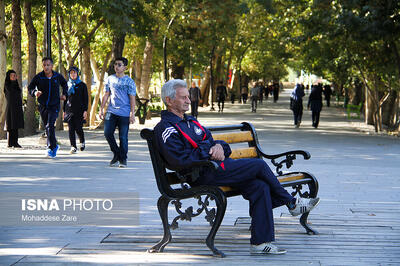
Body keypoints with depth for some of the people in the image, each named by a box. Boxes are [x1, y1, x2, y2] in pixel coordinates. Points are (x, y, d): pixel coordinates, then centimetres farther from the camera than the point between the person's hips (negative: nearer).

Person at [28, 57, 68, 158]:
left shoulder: (58, 76, -1)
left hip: (54, 105, -2)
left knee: (50, 126, -20)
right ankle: (54, 145, 33)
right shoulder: (38, 77, -5)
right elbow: (30, 88, -3)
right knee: (47, 128, 13)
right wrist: (35, 92, -25)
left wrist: (64, 94, 6)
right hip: (43, 106, 2)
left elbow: (64, 84, 19)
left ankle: (51, 148, -20)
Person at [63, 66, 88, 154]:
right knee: (71, 129, -4)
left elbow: (85, 98, 1)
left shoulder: (82, 85, 3)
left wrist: (85, 110, -7)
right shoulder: (67, 85, 12)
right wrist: (64, 111, 12)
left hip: (79, 110, -3)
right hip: (69, 110, 3)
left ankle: (82, 142, 23)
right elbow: (65, 98, 17)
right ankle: (73, 147, -1)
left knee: (78, 128, -5)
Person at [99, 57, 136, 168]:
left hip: (124, 113, -3)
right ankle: (116, 154, 14)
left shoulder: (129, 82, 0)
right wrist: (101, 109, 11)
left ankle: (123, 159, 11)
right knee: (107, 133, -5)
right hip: (111, 112, 3)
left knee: (123, 137, -1)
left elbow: (132, 99, -1)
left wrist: (132, 114, -8)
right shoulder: (110, 79, 10)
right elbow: (106, 95, 16)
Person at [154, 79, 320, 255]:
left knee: (260, 186, -13)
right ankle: (292, 203, 5)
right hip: (203, 175, -9)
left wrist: (219, 146, 1)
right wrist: (208, 153, -10)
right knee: (260, 165, -15)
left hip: (217, 165, 9)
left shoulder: (190, 121, 25)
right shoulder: (166, 128, -5)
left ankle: (260, 242, -14)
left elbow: (211, 142, 25)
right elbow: (181, 160, -16)